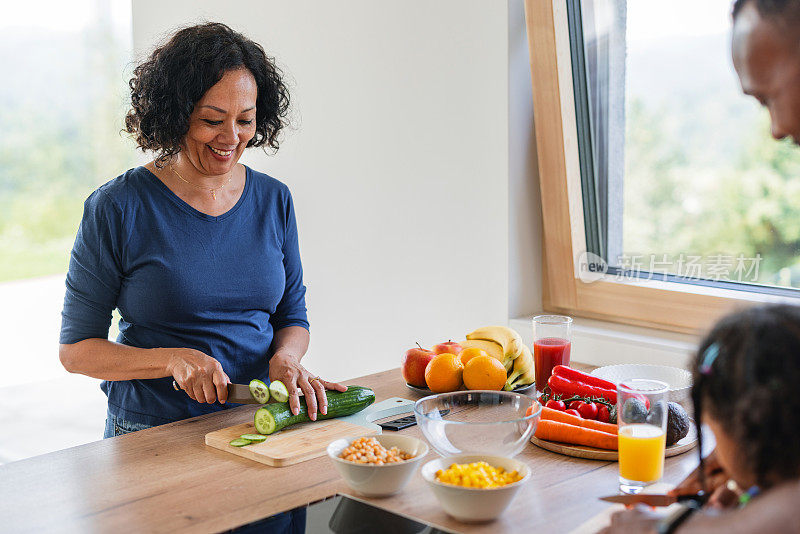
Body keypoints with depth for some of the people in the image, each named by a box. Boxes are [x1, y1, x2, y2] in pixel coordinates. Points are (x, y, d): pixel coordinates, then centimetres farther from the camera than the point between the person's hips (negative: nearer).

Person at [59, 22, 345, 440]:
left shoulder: (274, 200, 7)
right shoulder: (116, 209, -6)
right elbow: (76, 349, -3)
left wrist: (285, 358, -7)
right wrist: (173, 359, -17)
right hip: (152, 434, -3)